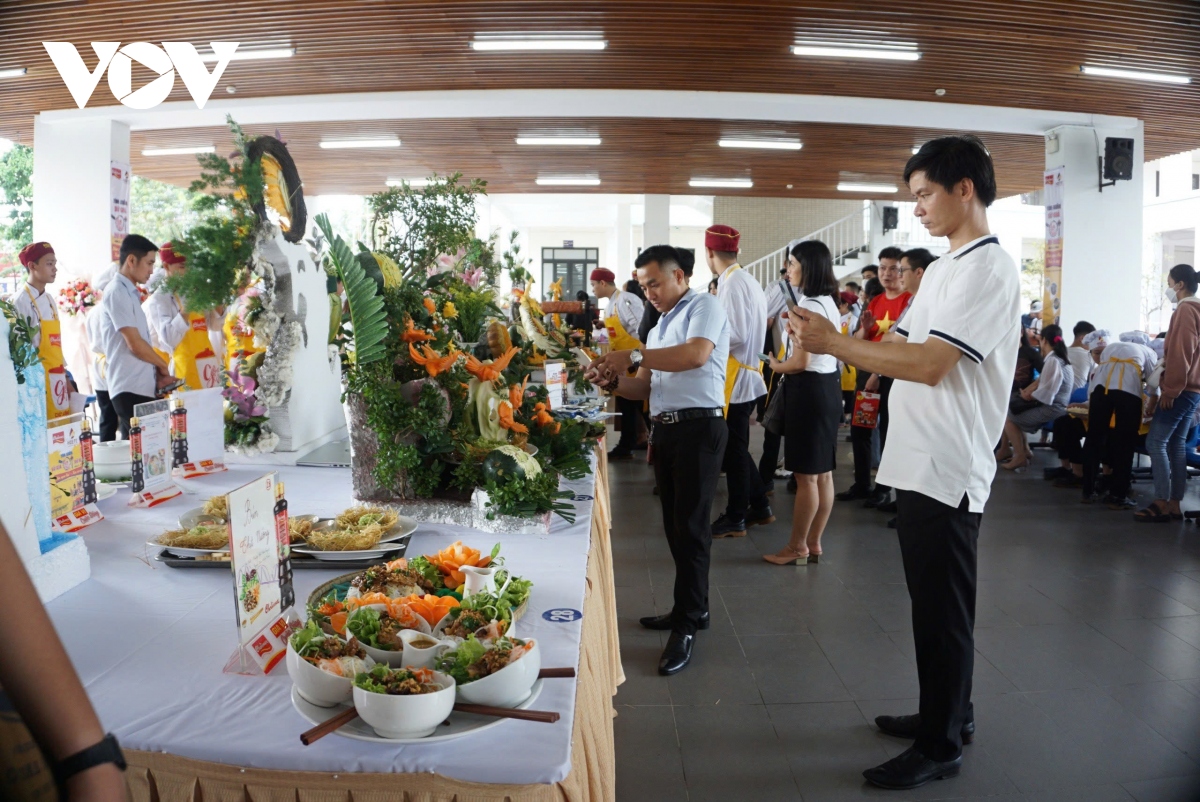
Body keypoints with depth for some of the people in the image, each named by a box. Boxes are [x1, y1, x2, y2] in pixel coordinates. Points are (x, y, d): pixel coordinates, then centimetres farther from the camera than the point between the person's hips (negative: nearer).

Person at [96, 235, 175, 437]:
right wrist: (163, 365, -1)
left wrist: (157, 373, 6)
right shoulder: (118, 292, -11)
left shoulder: (130, 292, 16)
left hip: (142, 386, 8)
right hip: (130, 388, -8)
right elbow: (135, 344, -15)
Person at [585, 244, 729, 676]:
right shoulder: (659, 328, 22)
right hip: (665, 428, 9)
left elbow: (696, 354, -23)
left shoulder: (703, 306, -3)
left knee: (691, 526, -7)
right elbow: (644, 387, 17)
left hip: (699, 426, -9)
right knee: (674, 524, 14)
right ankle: (693, 608, 27)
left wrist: (634, 355, -21)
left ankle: (686, 627, -1)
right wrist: (611, 382, -4)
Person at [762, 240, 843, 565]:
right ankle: (813, 544, 21)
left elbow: (801, 362, -20)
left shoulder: (807, 306, -17)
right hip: (829, 385, 10)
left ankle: (796, 548, 7)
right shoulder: (829, 303, 14)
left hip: (809, 390, -10)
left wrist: (776, 366, -2)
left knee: (805, 475, -2)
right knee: (823, 473, 12)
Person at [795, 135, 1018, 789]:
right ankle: (949, 712, 36)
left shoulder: (988, 268, -14)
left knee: (942, 610, 2)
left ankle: (940, 747, 16)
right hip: (922, 464, 9)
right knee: (936, 604, 20)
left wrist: (835, 344, -19)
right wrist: (832, 344, 5)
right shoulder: (946, 267, 16)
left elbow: (930, 363, -23)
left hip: (948, 471, -9)